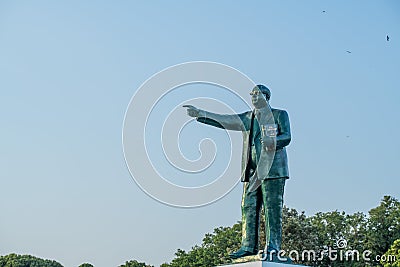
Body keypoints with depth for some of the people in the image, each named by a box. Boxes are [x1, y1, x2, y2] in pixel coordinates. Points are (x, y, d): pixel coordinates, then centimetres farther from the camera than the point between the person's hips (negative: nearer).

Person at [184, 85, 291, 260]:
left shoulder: (280, 115, 8)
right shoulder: (247, 118, 21)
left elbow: (287, 137, -4)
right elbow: (223, 121, 15)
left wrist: (272, 140, -25)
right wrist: (200, 114, 6)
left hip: (272, 168, -5)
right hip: (252, 170, 5)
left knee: (272, 208, -9)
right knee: (249, 207, -1)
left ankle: (273, 246, -9)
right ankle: (248, 246, -1)